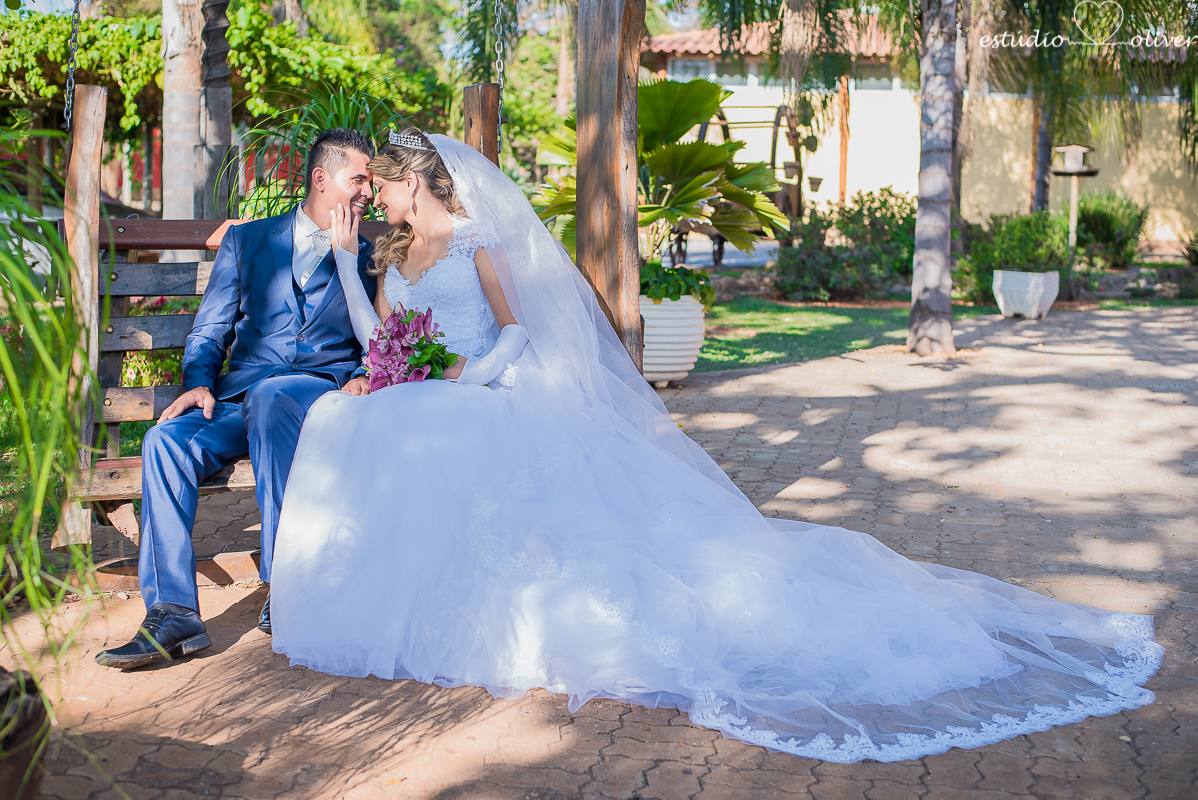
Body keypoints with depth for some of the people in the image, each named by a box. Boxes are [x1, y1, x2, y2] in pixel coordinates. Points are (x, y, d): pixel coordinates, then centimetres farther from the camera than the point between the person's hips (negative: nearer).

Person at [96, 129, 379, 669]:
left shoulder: (371, 257, 18)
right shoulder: (247, 241, 20)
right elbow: (209, 334, 15)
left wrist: (365, 376, -8)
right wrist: (199, 382, -5)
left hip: (324, 390, -2)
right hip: (240, 397, 3)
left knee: (271, 396, -38)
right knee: (166, 440, -27)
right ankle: (173, 614, -25)